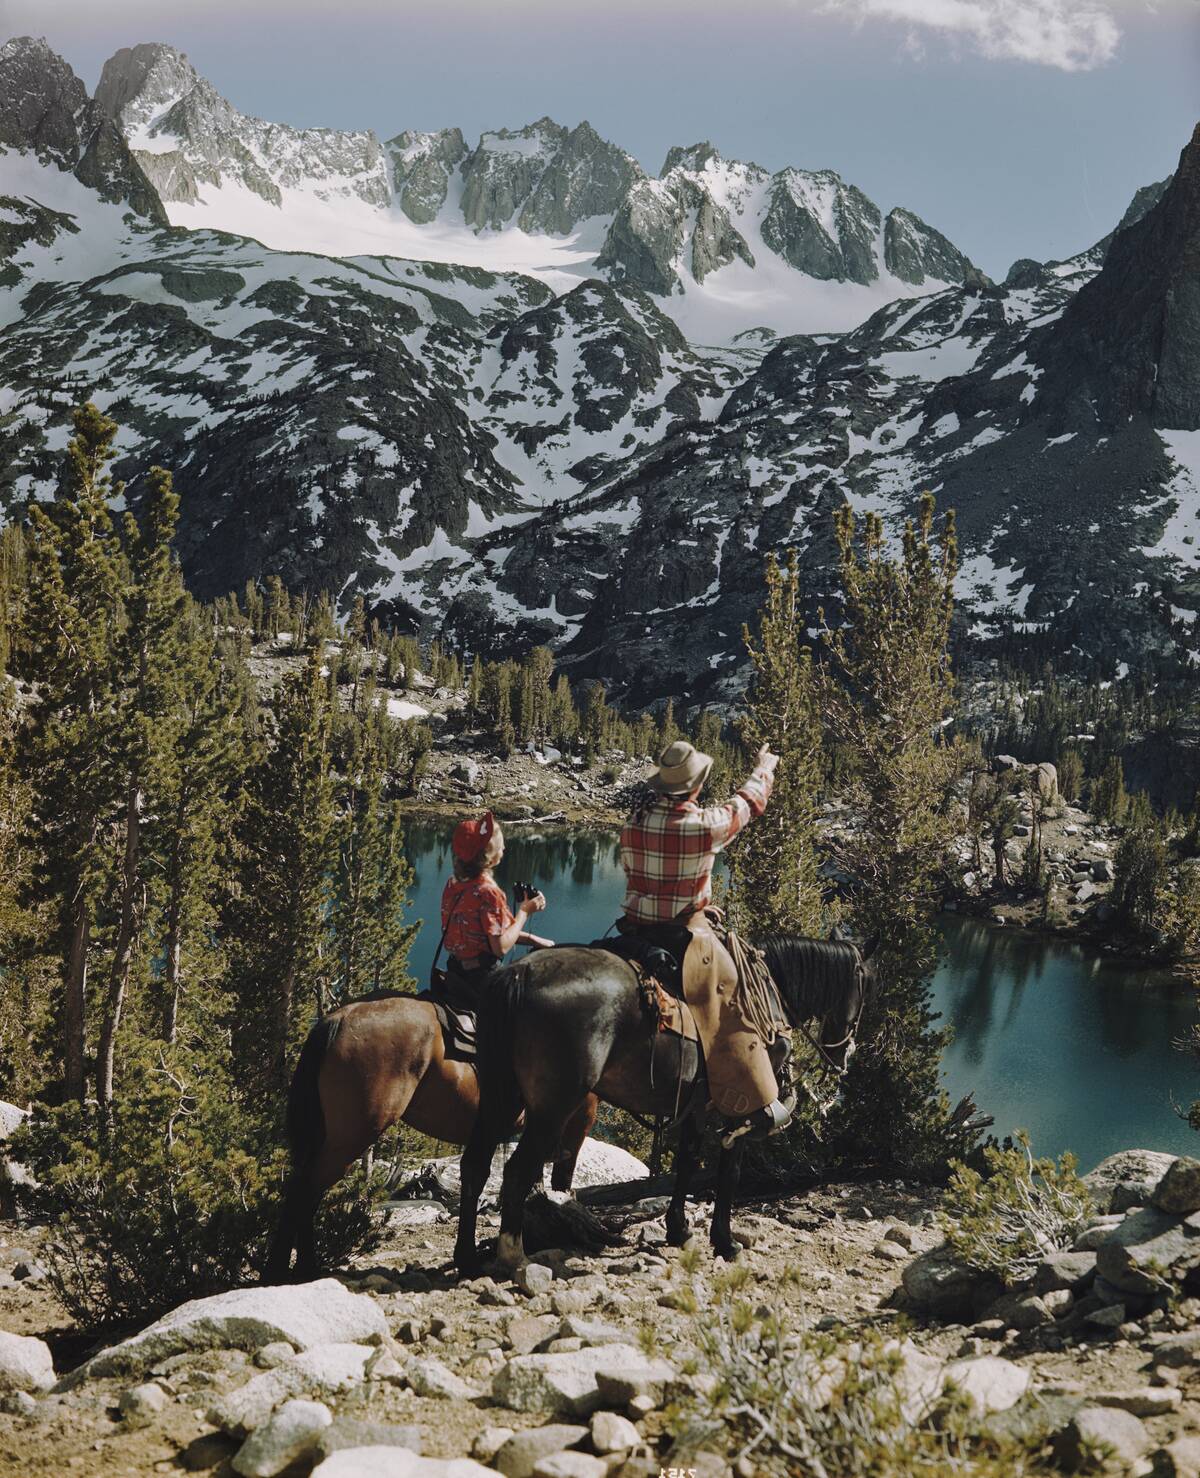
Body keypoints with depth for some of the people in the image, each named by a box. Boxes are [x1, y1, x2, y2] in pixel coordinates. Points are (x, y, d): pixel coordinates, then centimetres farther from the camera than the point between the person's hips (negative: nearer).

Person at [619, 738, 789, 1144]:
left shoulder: (634, 823, -2)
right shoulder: (706, 825, -17)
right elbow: (749, 802, 1)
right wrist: (764, 767, 21)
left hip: (636, 930, 6)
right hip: (686, 937, -6)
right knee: (734, 1007, 5)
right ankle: (758, 1107, 10)